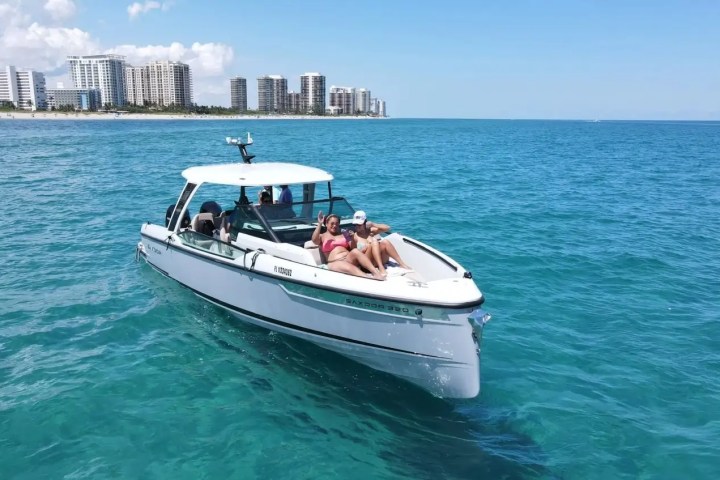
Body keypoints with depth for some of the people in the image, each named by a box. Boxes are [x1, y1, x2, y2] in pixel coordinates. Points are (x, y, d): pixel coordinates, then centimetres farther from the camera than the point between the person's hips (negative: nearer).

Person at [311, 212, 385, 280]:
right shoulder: (322, 237, 14)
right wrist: (320, 224, -12)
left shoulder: (343, 234, 22)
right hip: (335, 263, -3)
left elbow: (352, 248, 15)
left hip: (349, 259, 3)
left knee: (355, 251, -33)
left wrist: (351, 239, -4)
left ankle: (376, 273, -47)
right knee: (350, 267, -37)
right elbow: (314, 240, -10)